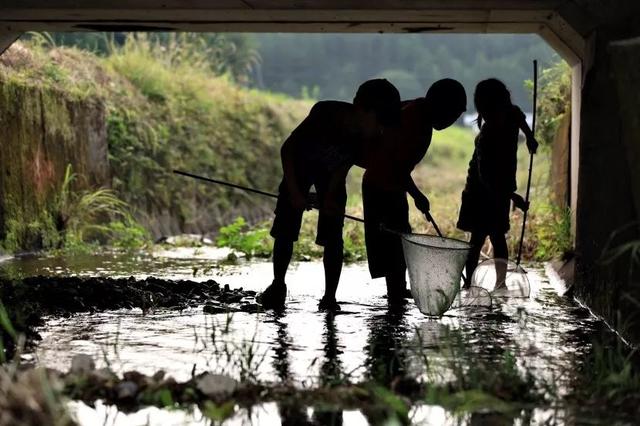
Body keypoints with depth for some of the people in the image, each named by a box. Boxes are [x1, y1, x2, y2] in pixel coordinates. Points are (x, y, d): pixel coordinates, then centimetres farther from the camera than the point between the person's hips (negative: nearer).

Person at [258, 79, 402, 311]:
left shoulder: (368, 137, -28)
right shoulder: (326, 113, -37)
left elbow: (343, 168, -14)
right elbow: (287, 148, -25)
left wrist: (330, 197, -27)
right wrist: (294, 192, -26)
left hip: (331, 175, 2)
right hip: (300, 166, -2)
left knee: (332, 236, -7)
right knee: (285, 230, -2)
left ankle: (329, 296, 1)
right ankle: (278, 285, 18)